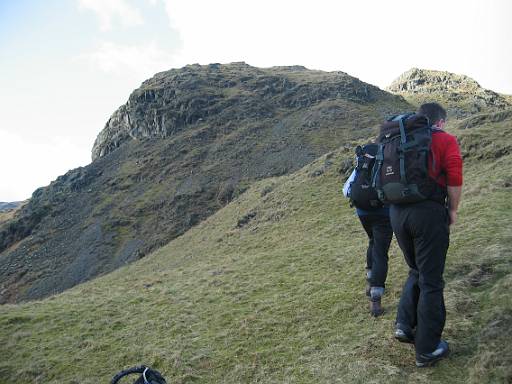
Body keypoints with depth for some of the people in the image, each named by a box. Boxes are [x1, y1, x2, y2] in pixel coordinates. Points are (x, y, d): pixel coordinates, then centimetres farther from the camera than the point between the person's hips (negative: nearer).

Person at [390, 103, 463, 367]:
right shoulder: (445, 140, 2)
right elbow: (454, 178, -11)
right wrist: (452, 210, 1)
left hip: (397, 211, 5)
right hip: (428, 212, -5)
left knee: (416, 271, 24)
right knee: (431, 281, 5)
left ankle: (404, 325, 14)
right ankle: (427, 350, 14)